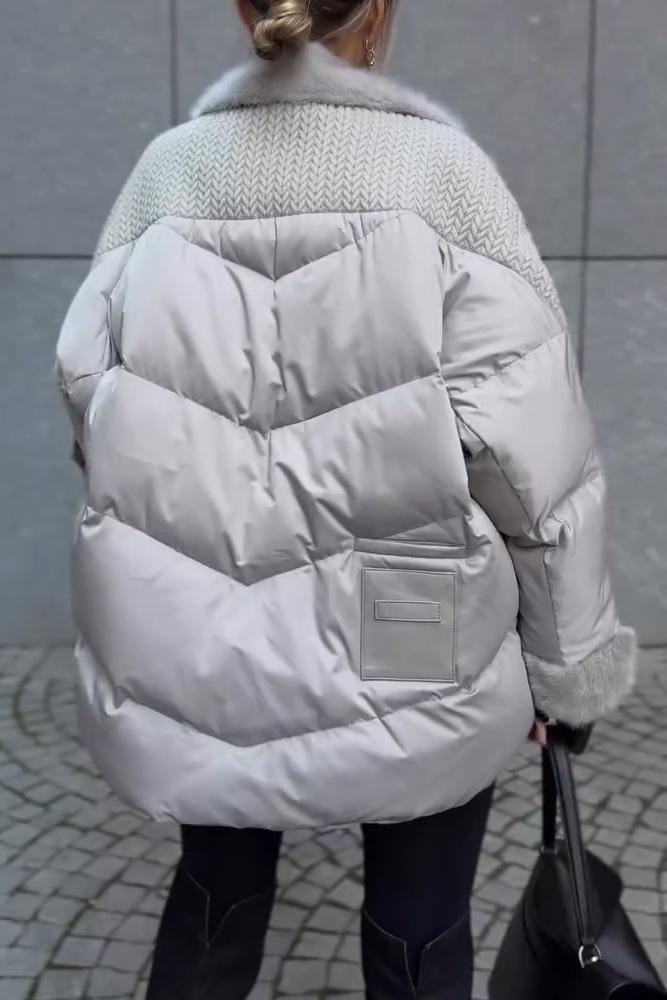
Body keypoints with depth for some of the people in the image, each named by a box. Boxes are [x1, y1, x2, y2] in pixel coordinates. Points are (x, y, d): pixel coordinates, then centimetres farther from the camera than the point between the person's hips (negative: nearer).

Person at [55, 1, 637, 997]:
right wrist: (569, 662, -1)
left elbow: (89, 396, 3)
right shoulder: (438, 168, -11)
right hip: (411, 656, -3)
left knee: (217, 888, 26)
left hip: (198, 648, 3)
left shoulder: (166, 169, -1)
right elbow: (530, 446, -12)